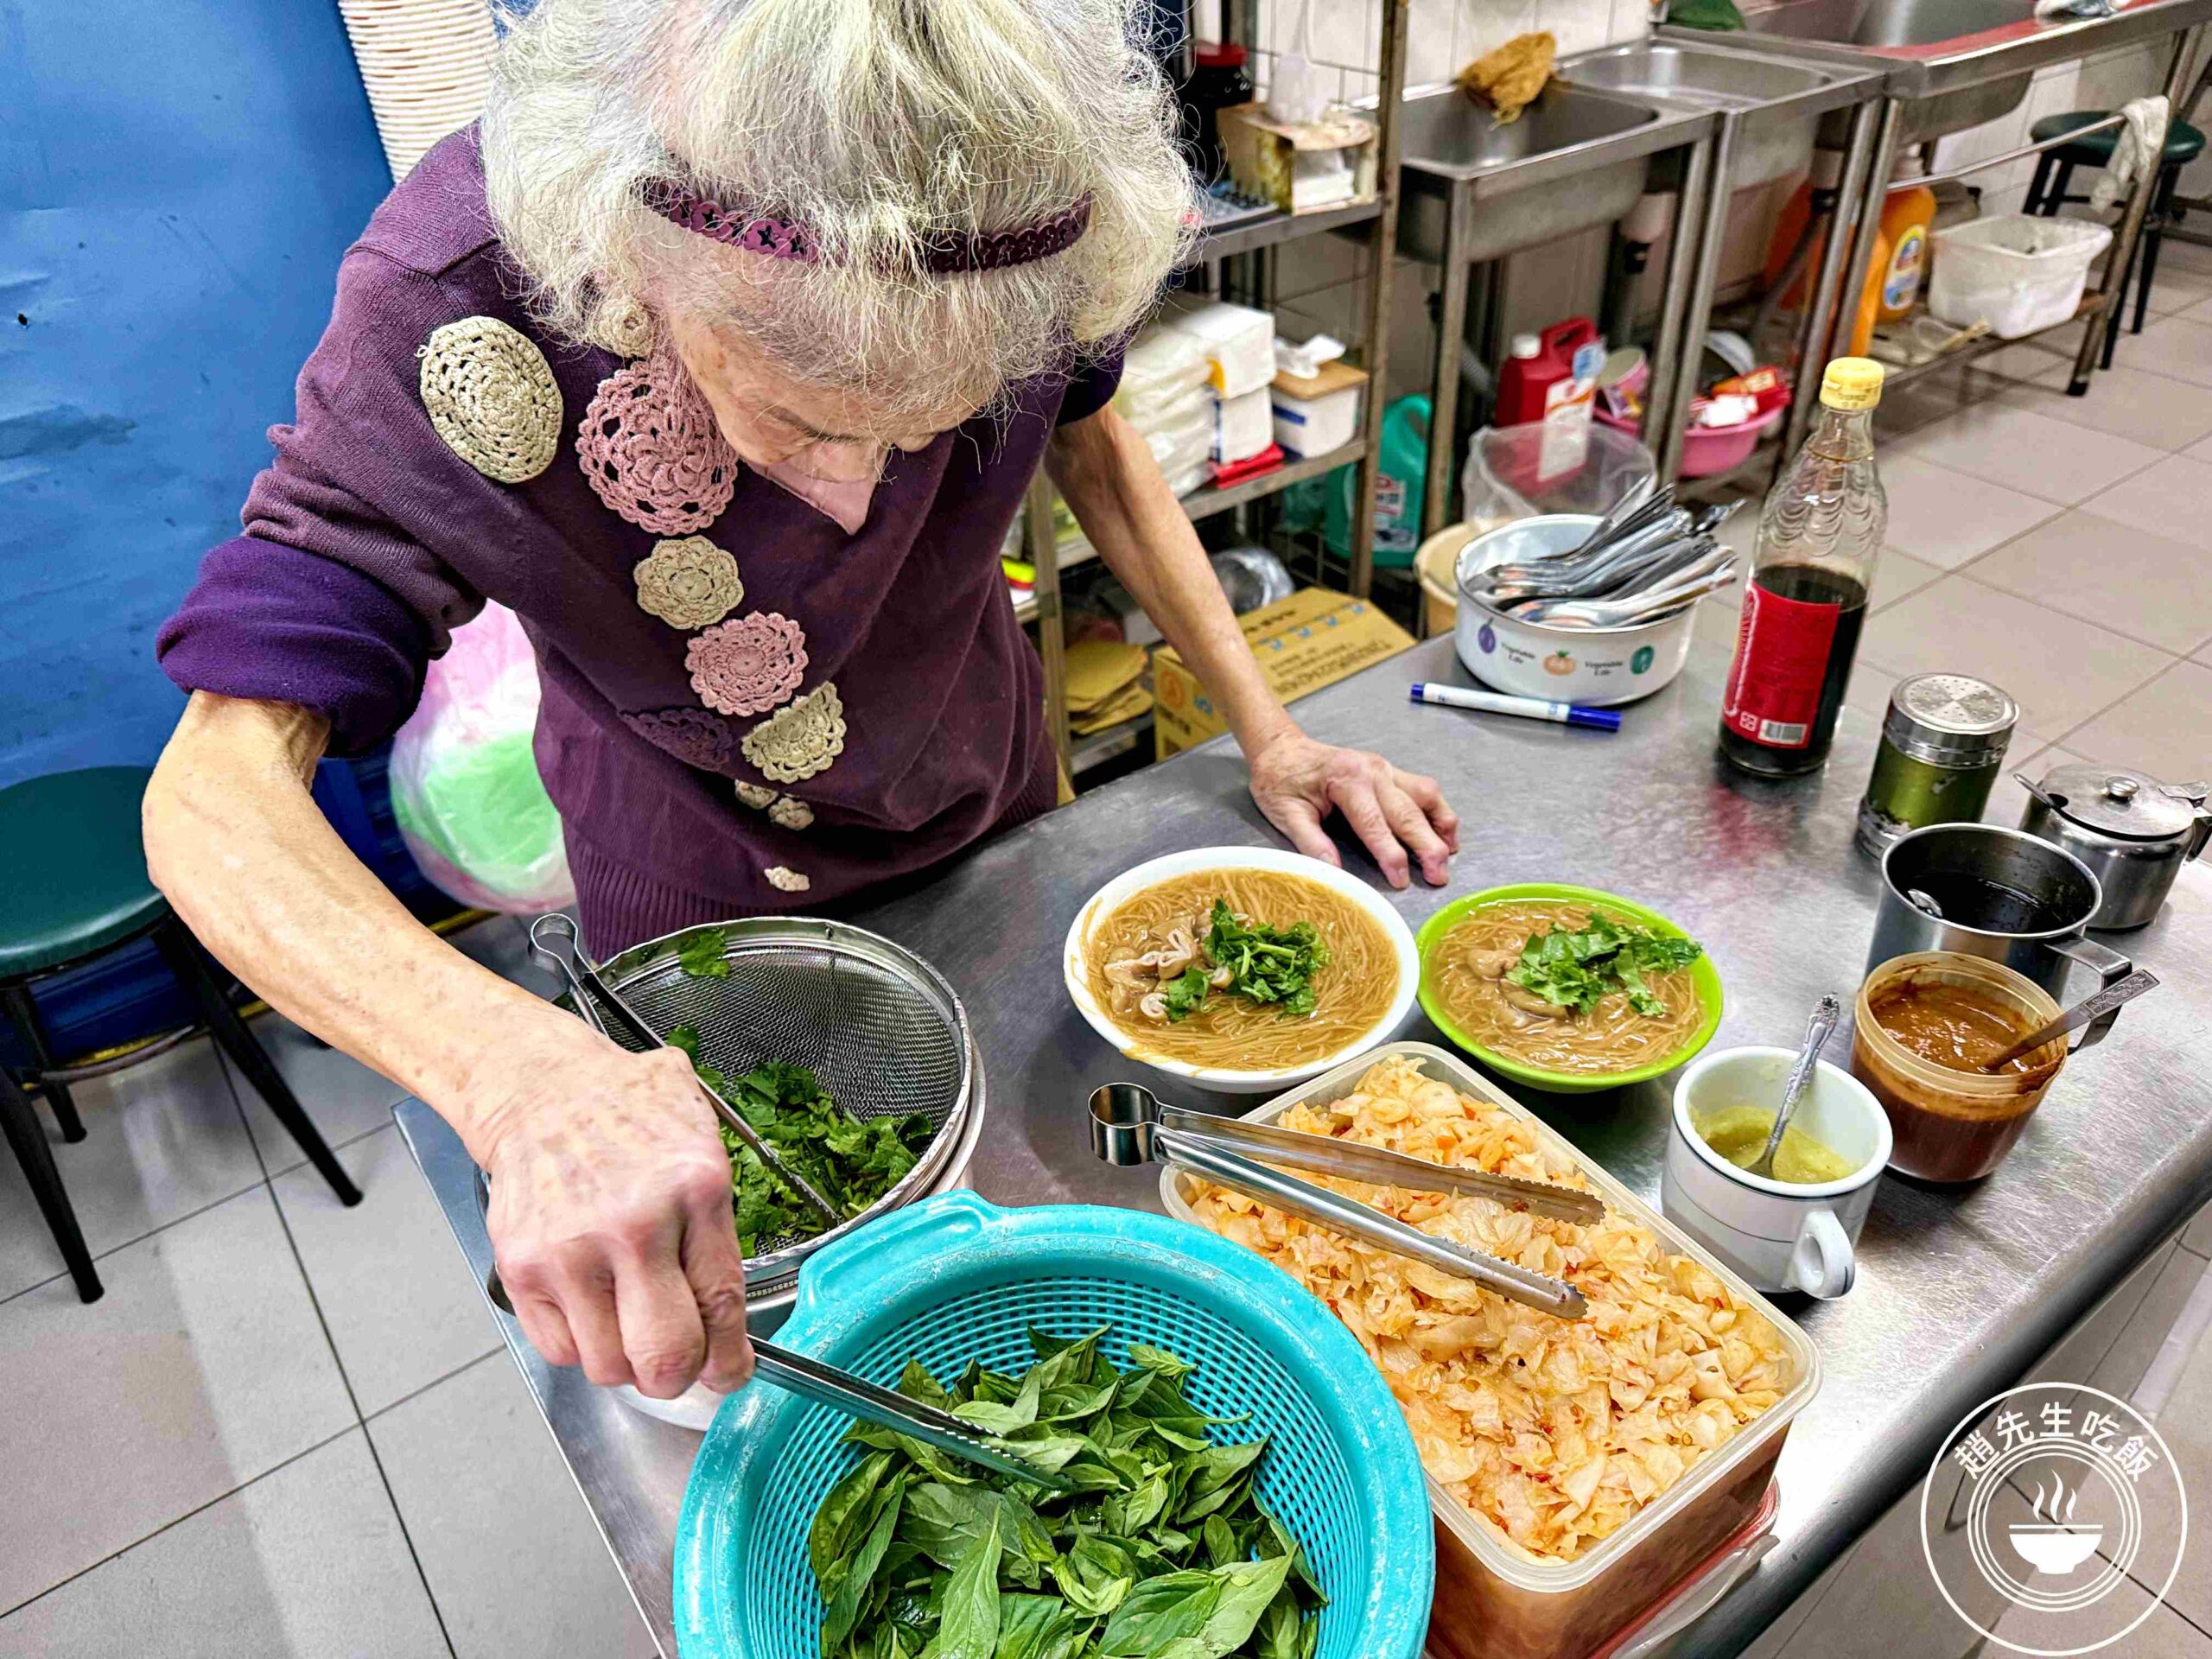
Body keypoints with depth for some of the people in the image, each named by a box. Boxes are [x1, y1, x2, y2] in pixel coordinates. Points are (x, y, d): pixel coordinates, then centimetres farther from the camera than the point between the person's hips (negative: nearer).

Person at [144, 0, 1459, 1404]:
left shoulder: (1012, 242, -27)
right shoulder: (461, 304, -36)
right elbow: (216, 794, -39)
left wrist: (1267, 733, -10)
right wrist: (529, 1070, -58)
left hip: (990, 809, 3)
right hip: (707, 890, -2)